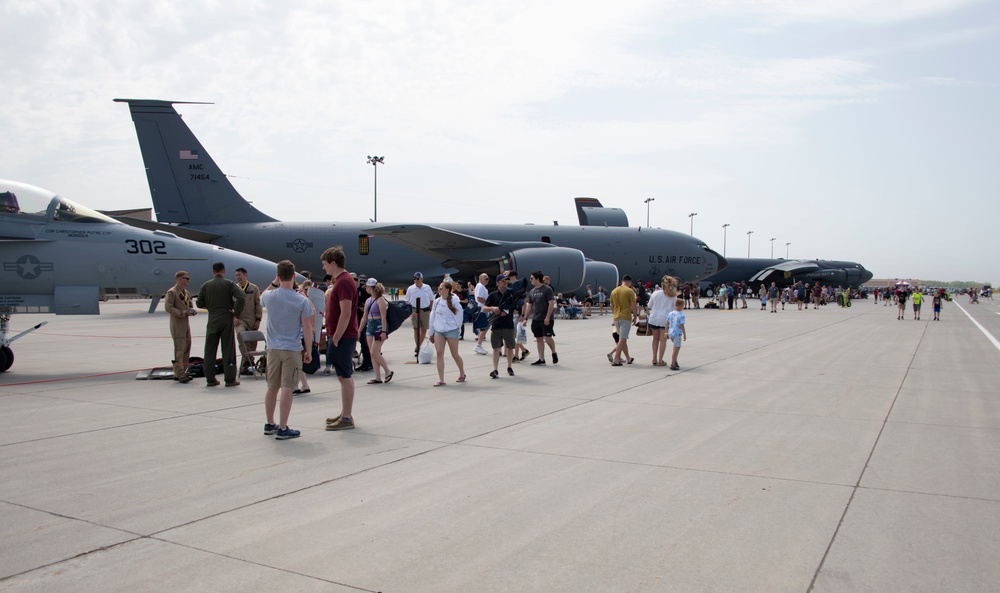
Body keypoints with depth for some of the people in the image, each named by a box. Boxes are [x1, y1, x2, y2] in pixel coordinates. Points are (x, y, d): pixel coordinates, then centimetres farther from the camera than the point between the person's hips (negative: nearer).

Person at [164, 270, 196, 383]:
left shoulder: (186, 293, 14)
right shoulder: (171, 292, -10)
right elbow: (168, 307, -17)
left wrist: (192, 311, 2)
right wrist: (183, 313, -20)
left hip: (186, 323, 8)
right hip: (177, 324, -8)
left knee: (187, 348, 11)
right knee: (179, 349, -8)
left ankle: (181, 373, 20)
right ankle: (180, 374, -6)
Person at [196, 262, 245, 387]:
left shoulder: (206, 285, 3)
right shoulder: (229, 284, -4)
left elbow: (200, 304, 4)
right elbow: (241, 298, -17)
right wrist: (236, 313, -7)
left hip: (212, 320, 2)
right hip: (227, 319, -2)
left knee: (210, 350, 9)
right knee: (228, 349, 2)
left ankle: (210, 379, 12)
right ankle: (230, 379, 4)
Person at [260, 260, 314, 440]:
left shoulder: (269, 296, -2)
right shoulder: (302, 301, -11)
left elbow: (261, 298, 26)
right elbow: (307, 329, -9)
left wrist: (274, 283, 21)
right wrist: (308, 351, 1)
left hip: (273, 349, 4)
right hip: (292, 350, -4)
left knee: (272, 387, 14)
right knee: (286, 388, -2)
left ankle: (270, 424, 26)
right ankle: (282, 429, 0)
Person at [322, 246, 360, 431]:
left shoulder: (344, 282, -17)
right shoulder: (341, 280, 15)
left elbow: (345, 314, -22)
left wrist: (336, 338, -19)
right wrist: (334, 336, 15)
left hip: (343, 337, -10)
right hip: (342, 336, 10)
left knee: (345, 377, -4)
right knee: (344, 376, 15)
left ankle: (347, 418, 1)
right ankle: (345, 414, 23)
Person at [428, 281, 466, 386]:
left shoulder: (454, 302, -9)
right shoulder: (437, 302, 6)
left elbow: (459, 317, -2)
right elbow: (433, 316, 12)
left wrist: (455, 327, 1)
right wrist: (431, 332, 12)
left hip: (451, 330, -4)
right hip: (438, 331, 4)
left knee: (455, 354, 6)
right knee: (439, 353, -4)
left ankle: (462, 373, 31)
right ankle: (441, 380, -2)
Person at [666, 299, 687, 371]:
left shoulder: (670, 313, 8)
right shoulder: (681, 315, -13)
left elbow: (667, 324, 11)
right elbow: (682, 326, -14)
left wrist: (666, 332, 19)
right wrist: (684, 335, -7)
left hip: (670, 333, 8)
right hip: (677, 333, -8)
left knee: (676, 348, 23)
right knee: (676, 349, -3)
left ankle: (675, 361, 27)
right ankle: (672, 364, -4)